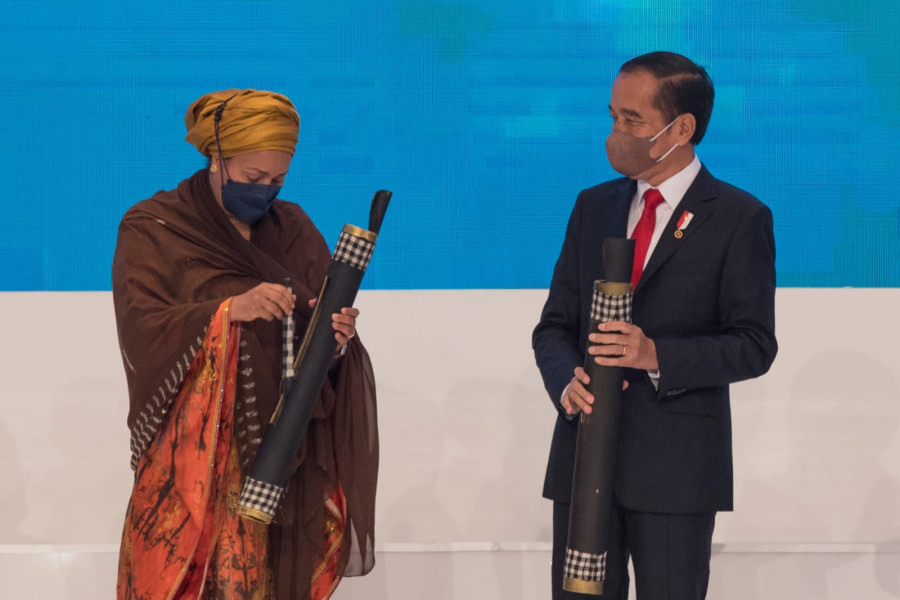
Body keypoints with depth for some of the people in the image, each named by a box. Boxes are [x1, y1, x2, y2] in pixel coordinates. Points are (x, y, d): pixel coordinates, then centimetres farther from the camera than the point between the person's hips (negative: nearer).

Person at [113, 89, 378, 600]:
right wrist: (231, 309, -25)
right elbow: (143, 331, -12)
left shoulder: (294, 230, 13)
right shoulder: (153, 229, 1)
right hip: (196, 459, -3)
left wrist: (337, 339, -14)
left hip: (287, 456, 3)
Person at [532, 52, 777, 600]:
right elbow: (554, 325, 12)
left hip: (676, 465, -4)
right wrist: (567, 382, -11)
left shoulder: (739, 218, -3)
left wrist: (657, 355, -22)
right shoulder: (593, 206, 12)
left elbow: (755, 345, -7)